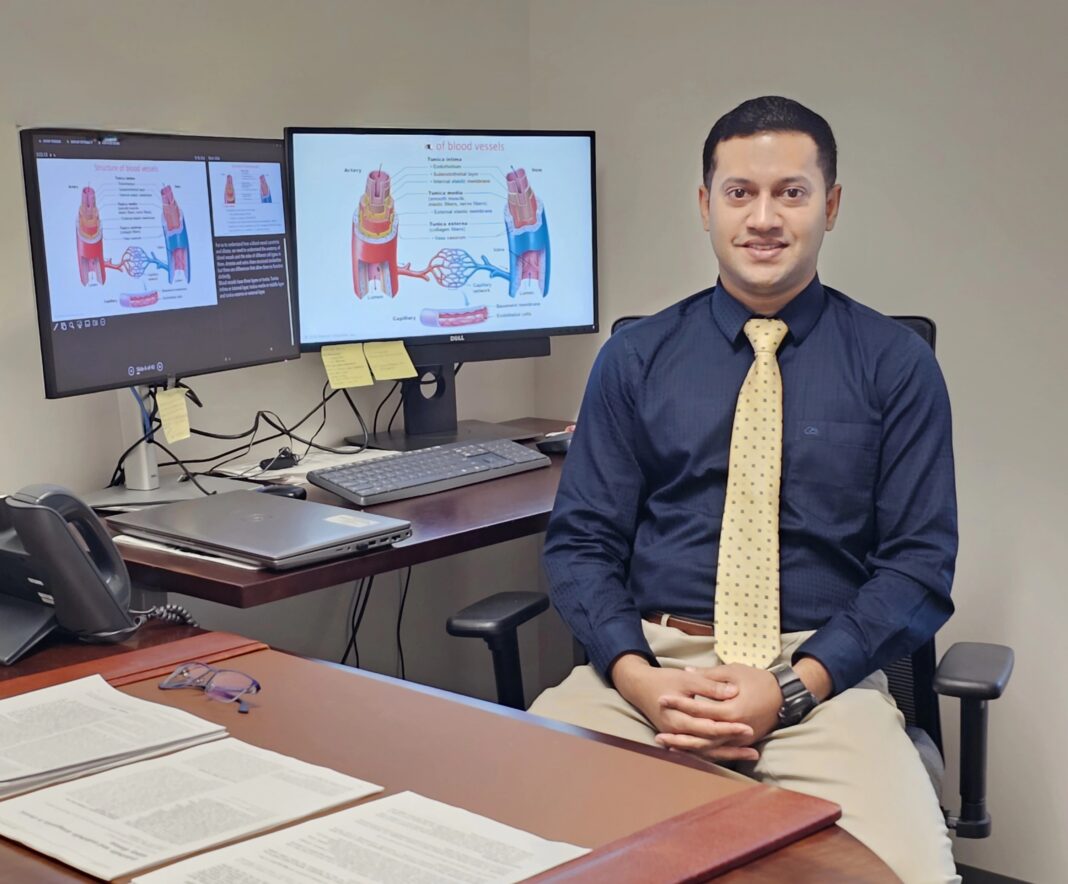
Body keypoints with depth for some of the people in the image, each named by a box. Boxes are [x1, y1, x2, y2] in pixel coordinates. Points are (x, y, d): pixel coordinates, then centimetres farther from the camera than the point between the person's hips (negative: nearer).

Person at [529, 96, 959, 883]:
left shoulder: (897, 365, 5)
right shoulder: (634, 359, 9)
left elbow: (920, 564, 1)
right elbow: (581, 542, 6)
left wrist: (792, 689, -12)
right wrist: (636, 676, -12)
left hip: (821, 676, -1)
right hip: (651, 662, 1)